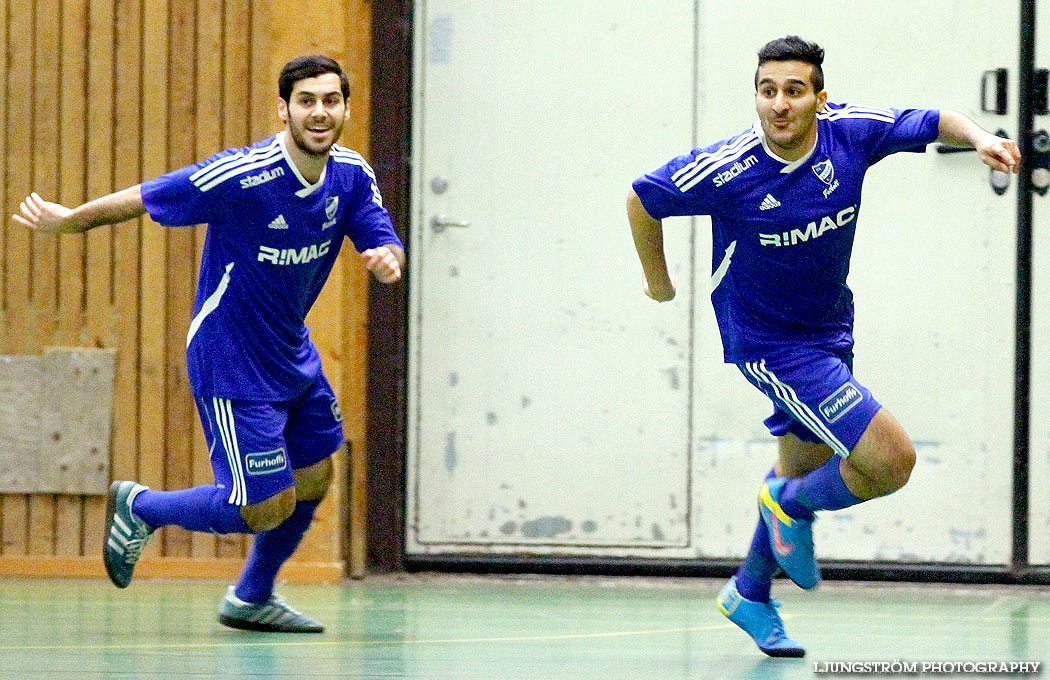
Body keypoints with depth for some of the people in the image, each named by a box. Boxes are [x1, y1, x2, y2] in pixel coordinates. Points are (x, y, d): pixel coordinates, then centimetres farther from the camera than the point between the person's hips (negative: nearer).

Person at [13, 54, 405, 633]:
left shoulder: (351, 175, -6)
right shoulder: (241, 176, -27)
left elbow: (384, 242, -5)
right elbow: (142, 199, -17)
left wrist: (387, 259, -30)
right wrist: (70, 220, -6)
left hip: (293, 355, 7)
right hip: (231, 363, -7)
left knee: (314, 478, 15)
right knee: (265, 509, -6)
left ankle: (252, 597, 37)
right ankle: (139, 508, 18)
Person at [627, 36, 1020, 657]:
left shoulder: (850, 132, -15)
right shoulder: (727, 170, -25)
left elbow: (933, 122, 1)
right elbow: (643, 199, -9)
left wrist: (979, 136, -21)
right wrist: (659, 282, 4)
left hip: (830, 330, 6)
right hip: (771, 345, -6)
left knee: (804, 475, 22)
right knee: (891, 459, -16)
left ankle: (751, 595, 44)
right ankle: (792, 507, 12)